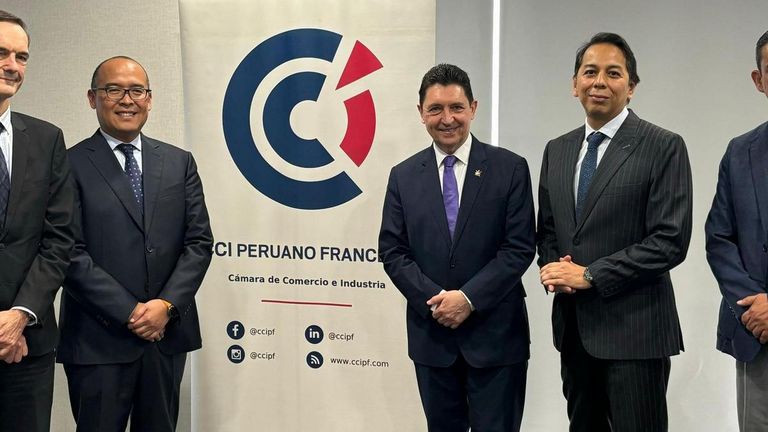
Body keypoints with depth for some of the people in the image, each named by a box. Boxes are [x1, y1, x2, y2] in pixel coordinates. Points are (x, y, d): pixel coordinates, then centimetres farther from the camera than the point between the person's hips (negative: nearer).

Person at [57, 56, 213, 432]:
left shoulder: (179, 163, 9)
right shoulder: (71, 165, -3)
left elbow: (199, 242, 4)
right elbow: (71, 253, -9)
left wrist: (166, 305, -9)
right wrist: (130, 313, -12)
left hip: (168, 332, 4)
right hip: (98, 340, -3)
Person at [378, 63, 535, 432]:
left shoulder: (510, 168, -2)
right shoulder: (404, 176, 5)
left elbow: (520, 247, -7)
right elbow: (392, 251, 2)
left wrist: (469, 298, -15)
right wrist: (435, 300, -11)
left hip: (496, 333, -2)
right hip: (431, 334, 2)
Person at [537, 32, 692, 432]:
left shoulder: (664, 147, -7)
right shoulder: (556, 151, 11)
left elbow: (670, 241, -14)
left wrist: (590, 274, -16)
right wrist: (553, 268, -4)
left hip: (634, 329, -5)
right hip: (573, 326, 6)